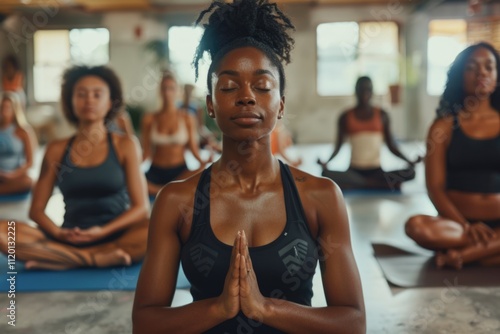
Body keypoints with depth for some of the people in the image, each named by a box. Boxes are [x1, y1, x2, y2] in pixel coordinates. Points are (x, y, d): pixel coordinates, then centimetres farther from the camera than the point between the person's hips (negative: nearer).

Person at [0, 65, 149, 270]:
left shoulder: (125, 145, 4)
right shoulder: (56, 150, 9)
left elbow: (141, 207, -1)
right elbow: (36, 209, 8)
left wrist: (103, 231, -17)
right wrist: (57, 233, -14)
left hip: (116, 236, -1)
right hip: (69, 241, 1)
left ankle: (59, 258, -24)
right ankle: (97, 258, -23)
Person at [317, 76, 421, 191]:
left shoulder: (382, 115, 6)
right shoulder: (346, 117, 4)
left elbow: (391, 146, 6)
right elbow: (338, 146, 4)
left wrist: (409, 161, -9)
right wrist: (326, 162, -15)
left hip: (376, 171, 1)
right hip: (354, 171, 0)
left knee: (410, 173, -27)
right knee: (326, 175, -33)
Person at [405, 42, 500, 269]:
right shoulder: (444, 127, 4)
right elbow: (435, 187, -3)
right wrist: (466, 226, -18)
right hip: (457, 223, -1)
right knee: (417, 227, -33)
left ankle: (462, 254, -23)